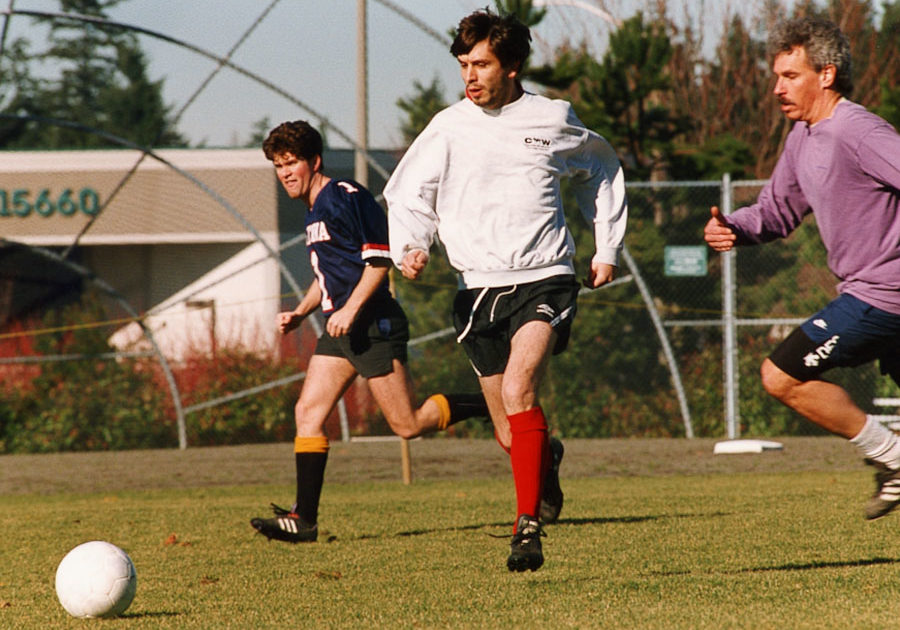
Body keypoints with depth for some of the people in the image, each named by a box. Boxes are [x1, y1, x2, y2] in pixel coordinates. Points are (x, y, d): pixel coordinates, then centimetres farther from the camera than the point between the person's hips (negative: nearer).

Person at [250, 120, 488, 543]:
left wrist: (351, 309, -22)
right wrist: (300, 313, 17)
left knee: (408, 425, -9)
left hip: (372, 325, -10)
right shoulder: (315, 211, 18)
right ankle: (304, 520, -4)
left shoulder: (346, 198, -11)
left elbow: (379, 258, -17)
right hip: (341, 328, 10)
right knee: (308, 412, -1)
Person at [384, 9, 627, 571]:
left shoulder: (553, 120, 4)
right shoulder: (450, 129, 1)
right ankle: (547, 461, 43)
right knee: (512, 438, 7)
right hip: (480, 291, 2)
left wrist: (608, 247, 19)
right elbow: (409, 197, 6)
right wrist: (410, 249, -14)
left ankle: (529, 526, -26)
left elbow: (602, 172, 23)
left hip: (544, 280, -2)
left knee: (519, 390, -28)